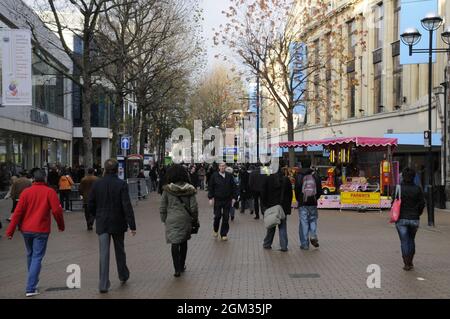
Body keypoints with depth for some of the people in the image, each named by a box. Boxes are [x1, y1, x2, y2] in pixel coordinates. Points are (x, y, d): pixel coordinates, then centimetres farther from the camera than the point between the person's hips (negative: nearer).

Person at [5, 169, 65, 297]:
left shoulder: (26, 192, -1)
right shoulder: (50, 192, -7)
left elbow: (18, 212, -4)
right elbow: (57, 210, -10)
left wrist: (10, 230, -2)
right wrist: (61, 225, 6)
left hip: (26, 229, 3)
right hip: (41, 230, -3)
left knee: (30, 255, 21)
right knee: (37, 257, -1)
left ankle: (33, 281, 35)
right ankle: (31, 288, -8)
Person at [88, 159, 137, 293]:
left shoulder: (97, 184, -3)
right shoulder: (121, 184, -12)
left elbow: (90, 205, 2)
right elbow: (127, 206, -16)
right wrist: (132, 225, -13)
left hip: (102, 224, 1)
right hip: (118, 223, -1)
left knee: (104, 253, 2)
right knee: (120, 251, 18)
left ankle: (103, 284, -2)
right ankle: (123, 275, 36)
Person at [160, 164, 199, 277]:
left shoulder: (167, 189, -6)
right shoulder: (189, 188, -4)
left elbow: (163, 207, -1)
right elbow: (194, 207, -3)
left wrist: (164, 219, 11)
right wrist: (195, 219, 9)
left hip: (172, 219, -2)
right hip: (185, 218, 2)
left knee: (175, 243, 0)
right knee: (184, 242, 16)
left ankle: (177, 269, -5)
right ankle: (182, 266, 26)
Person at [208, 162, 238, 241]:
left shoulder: (229, 176, 2)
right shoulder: (214, 176, -1)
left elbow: (234, 187, 5)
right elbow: (210, 187, 2)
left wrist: (234, 197, -1)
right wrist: (210, 198, -4)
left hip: (227, 200, 1)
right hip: (217, 200, -1)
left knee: (226, 217, 2)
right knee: (217, 216, 1)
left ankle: (224, 234, 13)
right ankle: (215, 230, 29)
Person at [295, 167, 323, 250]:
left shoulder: (299, 177, -5)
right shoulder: (315, 176, 3)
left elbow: (297, 190, -6)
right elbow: (319, 191, 3)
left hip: (302, 204, -2)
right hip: (313, 203, 2)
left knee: (303, 222, 3)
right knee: (313, 220, 18)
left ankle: (304, 244, 4)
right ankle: (313, 235, -3)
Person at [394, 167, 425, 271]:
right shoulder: (418, 189, -4)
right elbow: (422, 204, -1)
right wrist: (417, 215, 14)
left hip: (401, 219, -2)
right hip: (414, 219, 2)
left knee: (404, 241, 5)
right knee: (411, 240, 19)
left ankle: (407, 264, 4)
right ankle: (410, 262, 23)